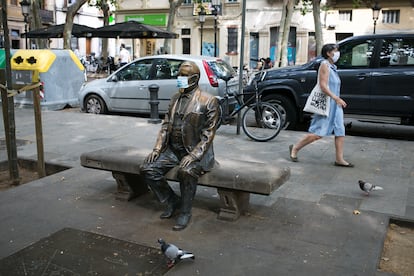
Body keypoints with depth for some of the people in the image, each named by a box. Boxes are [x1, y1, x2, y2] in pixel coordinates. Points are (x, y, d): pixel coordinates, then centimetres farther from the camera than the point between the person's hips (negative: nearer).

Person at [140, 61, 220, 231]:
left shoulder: (208, 101, -7)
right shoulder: (175, 98, 12)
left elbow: (208, 133, -12)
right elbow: (166, 125, 13)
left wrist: (193, 155, -23)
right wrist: (157, 148, 0)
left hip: (196, 151, -6)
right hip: (173, 149, 6)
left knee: (186, 172, -36)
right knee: (147, 169, -13)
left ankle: (185, 212, -11)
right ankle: (172, 201, 8)